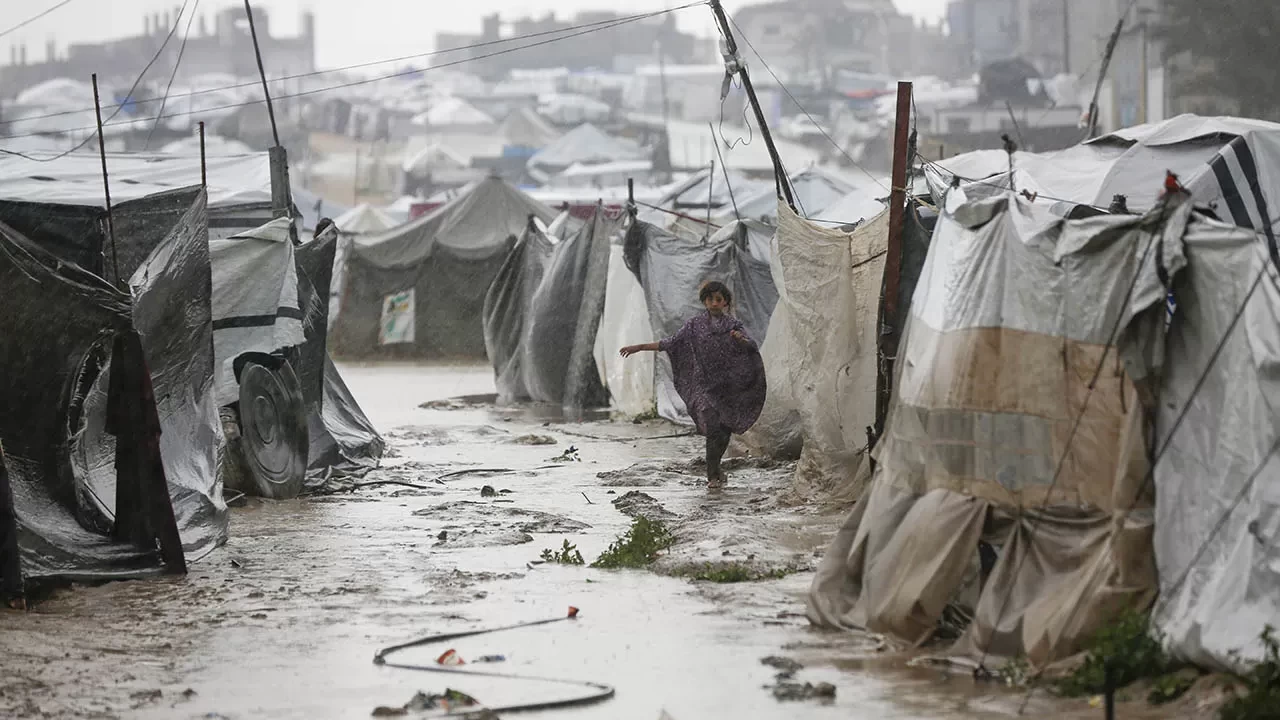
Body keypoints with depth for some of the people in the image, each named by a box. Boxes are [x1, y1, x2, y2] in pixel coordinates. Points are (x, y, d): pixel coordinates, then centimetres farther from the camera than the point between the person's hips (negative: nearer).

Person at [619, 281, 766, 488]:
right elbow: (672, 342, 7)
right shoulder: (696, 324, 4)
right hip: (704, 383, -2)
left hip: (727, 385, 2)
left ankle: (715, 469, 28)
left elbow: (752, 346, -10)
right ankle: (713, 475, -10)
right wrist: (640, 347, 5)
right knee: (712, 426, -15)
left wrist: (742, 339, -33)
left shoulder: (733, 325, 3)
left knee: (725, 428, 6)